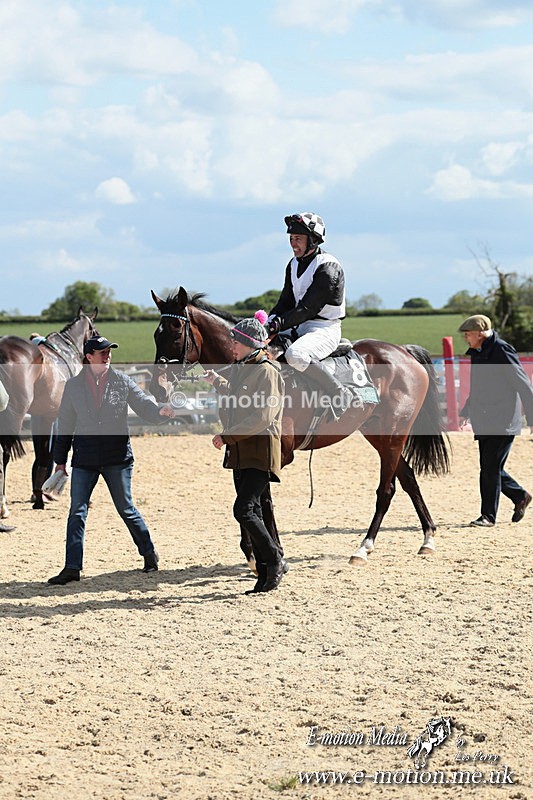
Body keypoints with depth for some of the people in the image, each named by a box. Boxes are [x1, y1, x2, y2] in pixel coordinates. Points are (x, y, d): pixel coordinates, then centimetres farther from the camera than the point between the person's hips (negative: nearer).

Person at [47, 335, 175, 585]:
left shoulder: (122, 381, 2)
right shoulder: (73, 386, 5)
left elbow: (144, 405, -5)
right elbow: (65, 424, 10)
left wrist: (160, 410, -28)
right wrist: (60, 459, 11)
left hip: (117, 456, -1)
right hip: (84, 458, 1)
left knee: (126, 509, 6)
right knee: (77, 512, -3)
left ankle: (149, 555, 23)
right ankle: (72, 567, 1)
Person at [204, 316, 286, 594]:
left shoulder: (267, 372, -14)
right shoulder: (238, 369, 13)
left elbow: (262, 418, -21)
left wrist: (227, 436, -18)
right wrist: (216, 381, 40)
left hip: (260, 450, -9)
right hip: (238, 452, 9)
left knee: (244, 510, -16)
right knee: (252, 513, 9)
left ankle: (276, 562, -2)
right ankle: (265, 574, 14)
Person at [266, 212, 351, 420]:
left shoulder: (328, 268, -17)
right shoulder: (294, 264, 11)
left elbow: (308, 308, -23)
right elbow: (286, 301, 11)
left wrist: (280, 324, -28)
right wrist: (269, 323, -8)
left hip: (325, 328, -9)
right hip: (299, 326, 9)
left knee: (295, 355, -37)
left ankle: (341, 397, -25)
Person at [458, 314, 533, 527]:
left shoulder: (502, 351, -12)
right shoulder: (477, 354, 14)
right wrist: (465, 412, 25)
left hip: (502, 422, -9)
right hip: (484, 423, 9)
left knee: (491, 468, -8)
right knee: (489, 468, 12)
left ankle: (489, 516, -2)